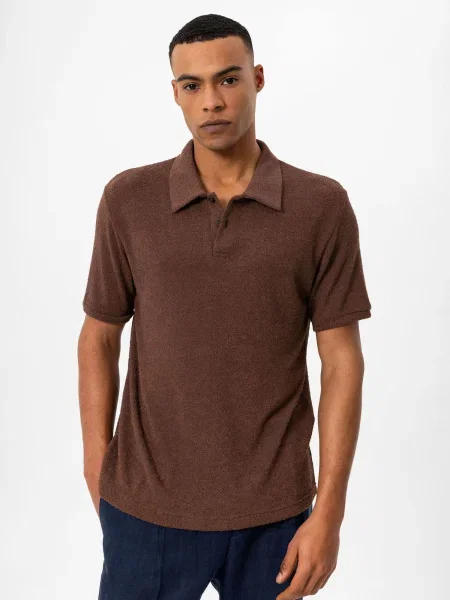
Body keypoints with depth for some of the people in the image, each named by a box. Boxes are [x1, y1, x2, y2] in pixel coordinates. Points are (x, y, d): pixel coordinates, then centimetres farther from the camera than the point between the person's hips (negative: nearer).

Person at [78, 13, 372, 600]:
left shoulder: (322, 206, -6)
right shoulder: (128, 199, -3)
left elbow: (342, 360, -5)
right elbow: (99, 337, 4)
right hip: (145, 506, 1)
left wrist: (329, 511, -7)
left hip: (273, 513, 0)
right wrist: (98, 465, 1)